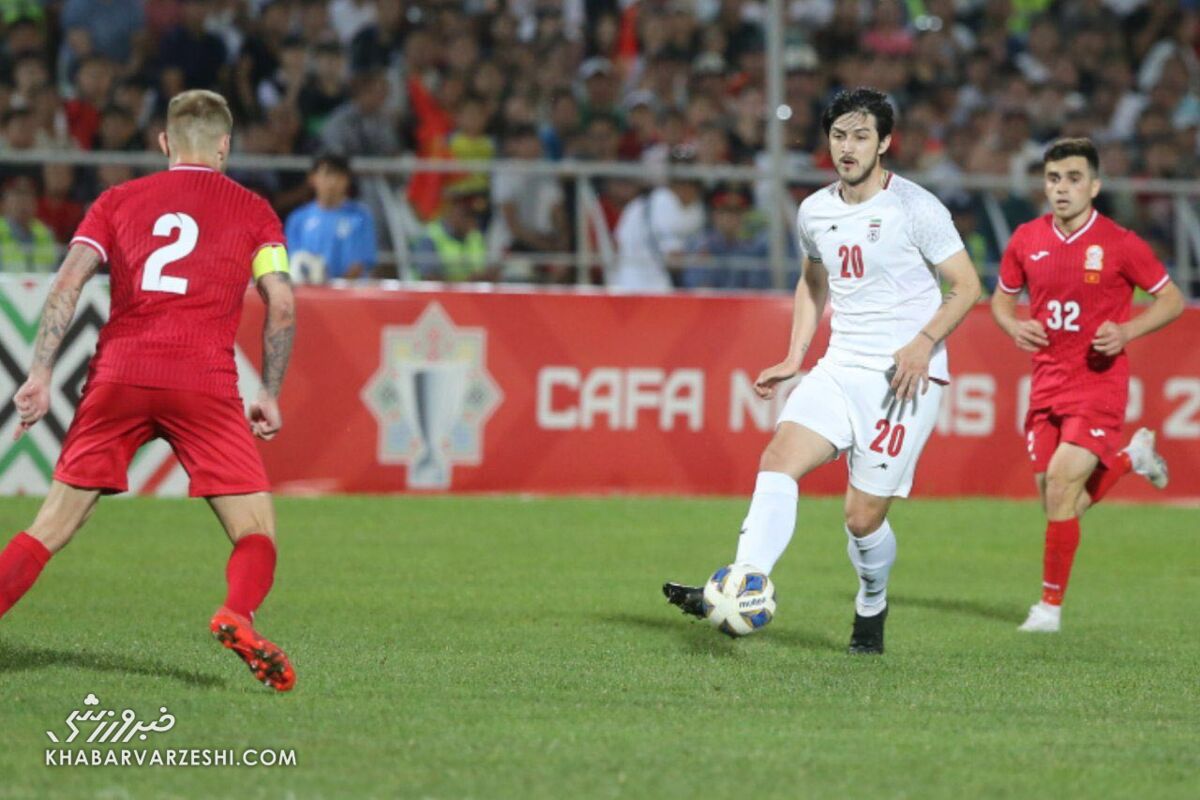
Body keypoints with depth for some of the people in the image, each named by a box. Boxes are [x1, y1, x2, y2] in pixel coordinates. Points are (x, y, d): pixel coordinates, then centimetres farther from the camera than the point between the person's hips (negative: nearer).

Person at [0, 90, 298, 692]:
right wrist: (270, 394, 13)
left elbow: (68, 283, 5)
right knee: (256, 531, 2)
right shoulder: (253, 211, 14)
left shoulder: (118, 200, 17)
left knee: (50, 528, 8)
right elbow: (282, 306, 5)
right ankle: (238, 615, -27)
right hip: (204, 382, -2)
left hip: (117, 376, 2)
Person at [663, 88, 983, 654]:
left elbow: (966, 285, -5)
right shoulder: (815, 211, 8)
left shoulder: (916, 208, -9)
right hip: (841, 368, 5)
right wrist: (794, 358, 15)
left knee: (863, 515, -4)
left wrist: (924, 342, -19)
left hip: (905, 378, -5)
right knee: (778, 459, -19)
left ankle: (872, 607, 25)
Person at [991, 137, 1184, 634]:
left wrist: (1127, 331, -16)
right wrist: (1014, 327, -5)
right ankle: (1132, 458, 36)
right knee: (1060, 506, 6)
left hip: (1099, 384, -5)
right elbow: (1002, 298, 17)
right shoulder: (1026, 241, 2)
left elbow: (1172, 299, 0)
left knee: (1061, 489, -16)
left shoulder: (1119, 244, -9)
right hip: (1047, 384, 5)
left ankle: (1051, 605, -2)